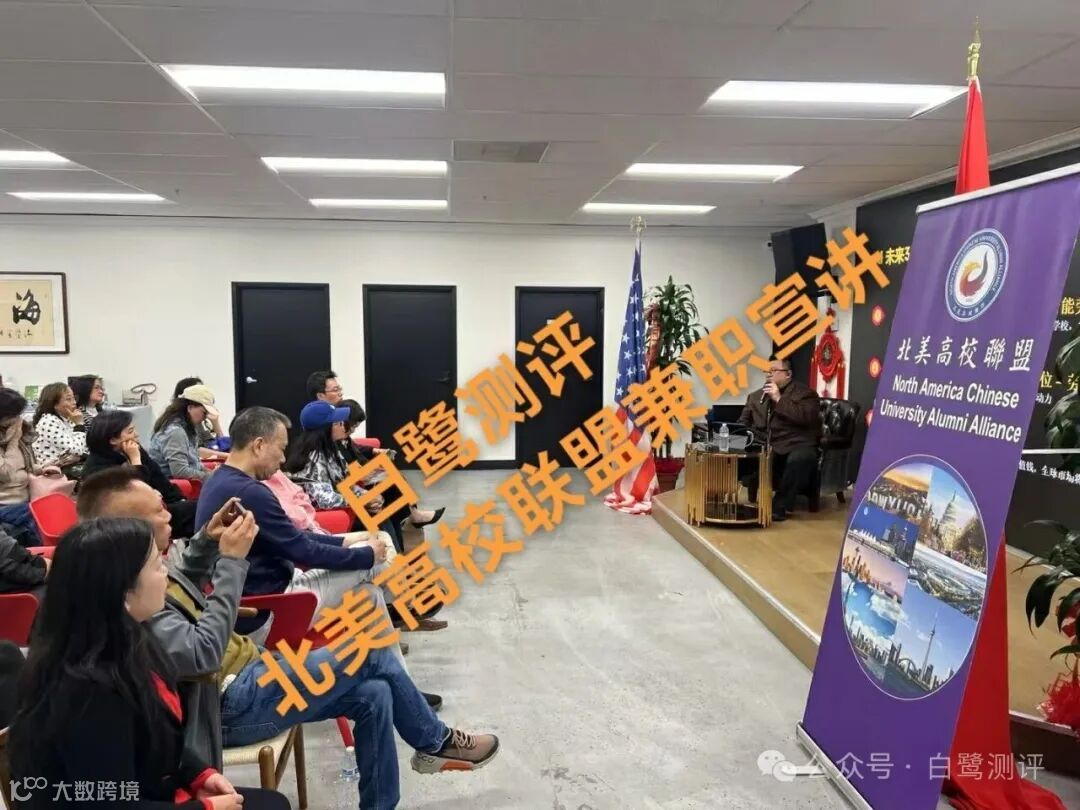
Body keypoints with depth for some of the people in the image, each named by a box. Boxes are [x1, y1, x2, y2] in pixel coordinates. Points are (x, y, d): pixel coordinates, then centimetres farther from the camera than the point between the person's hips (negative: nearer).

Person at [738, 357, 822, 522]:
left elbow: (806, 417, -14)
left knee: (799, 458, -38)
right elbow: (743, 422, 20)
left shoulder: (805, 393, 4)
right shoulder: (755, 396, 21)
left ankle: (779, 506, -24)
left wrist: (779, 399, -12)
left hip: (795, 446, -4)